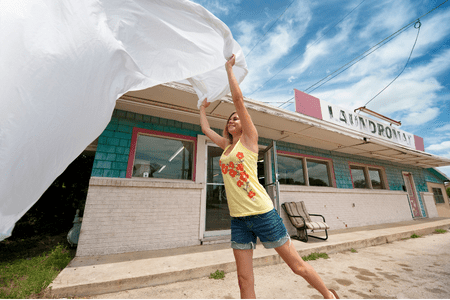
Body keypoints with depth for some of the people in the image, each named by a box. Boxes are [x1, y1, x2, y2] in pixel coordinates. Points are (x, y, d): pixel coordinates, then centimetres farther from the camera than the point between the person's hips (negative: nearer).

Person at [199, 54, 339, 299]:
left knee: (297, 264, 12)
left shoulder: (250, 138, -3)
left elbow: (238, 98, -9)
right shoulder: (226, 145, 14)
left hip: (261, 212, -6)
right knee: (244, 280, 9)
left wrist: (229, 68, 3)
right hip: (238, 218, 6)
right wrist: (203, 107, 39)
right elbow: (205, 129, 26)